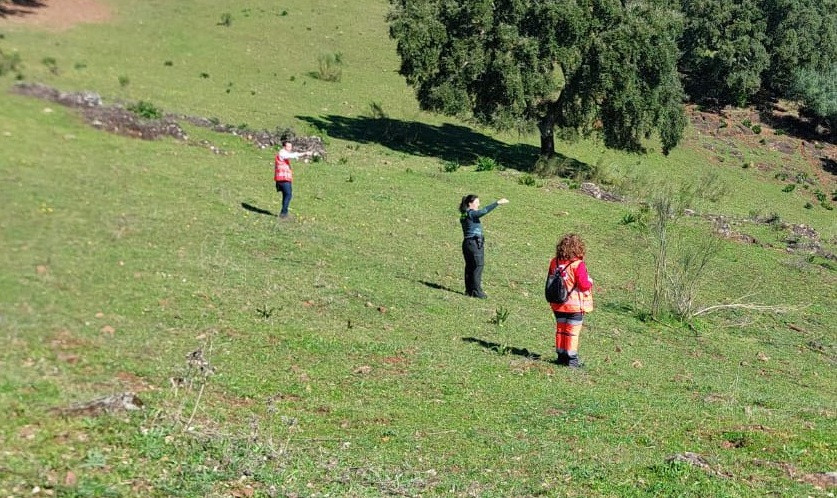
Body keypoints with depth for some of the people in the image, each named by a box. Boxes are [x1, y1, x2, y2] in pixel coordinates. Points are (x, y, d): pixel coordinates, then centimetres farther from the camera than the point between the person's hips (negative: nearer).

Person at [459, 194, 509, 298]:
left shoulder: (464, 215, 15)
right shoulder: (471, 214, -13)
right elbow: (484, 211, -25)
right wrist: (498, 203, -25)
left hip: (467, 243, 9)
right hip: (474, 243, -9)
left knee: (469, 267, 10)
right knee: (478, 266, -6)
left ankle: (469, 290, 14)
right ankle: (476, 291, -5)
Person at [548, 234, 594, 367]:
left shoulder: (554, 262, 1)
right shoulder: (578, 265, -19)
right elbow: (584, 285, -18)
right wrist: (590, 281, 2)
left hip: (558, 305, 5)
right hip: (575, 306, -5)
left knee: (560, 330, 14)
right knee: (572, 332, 3)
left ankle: (561, 356, 20)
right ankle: (571, 359, 7)